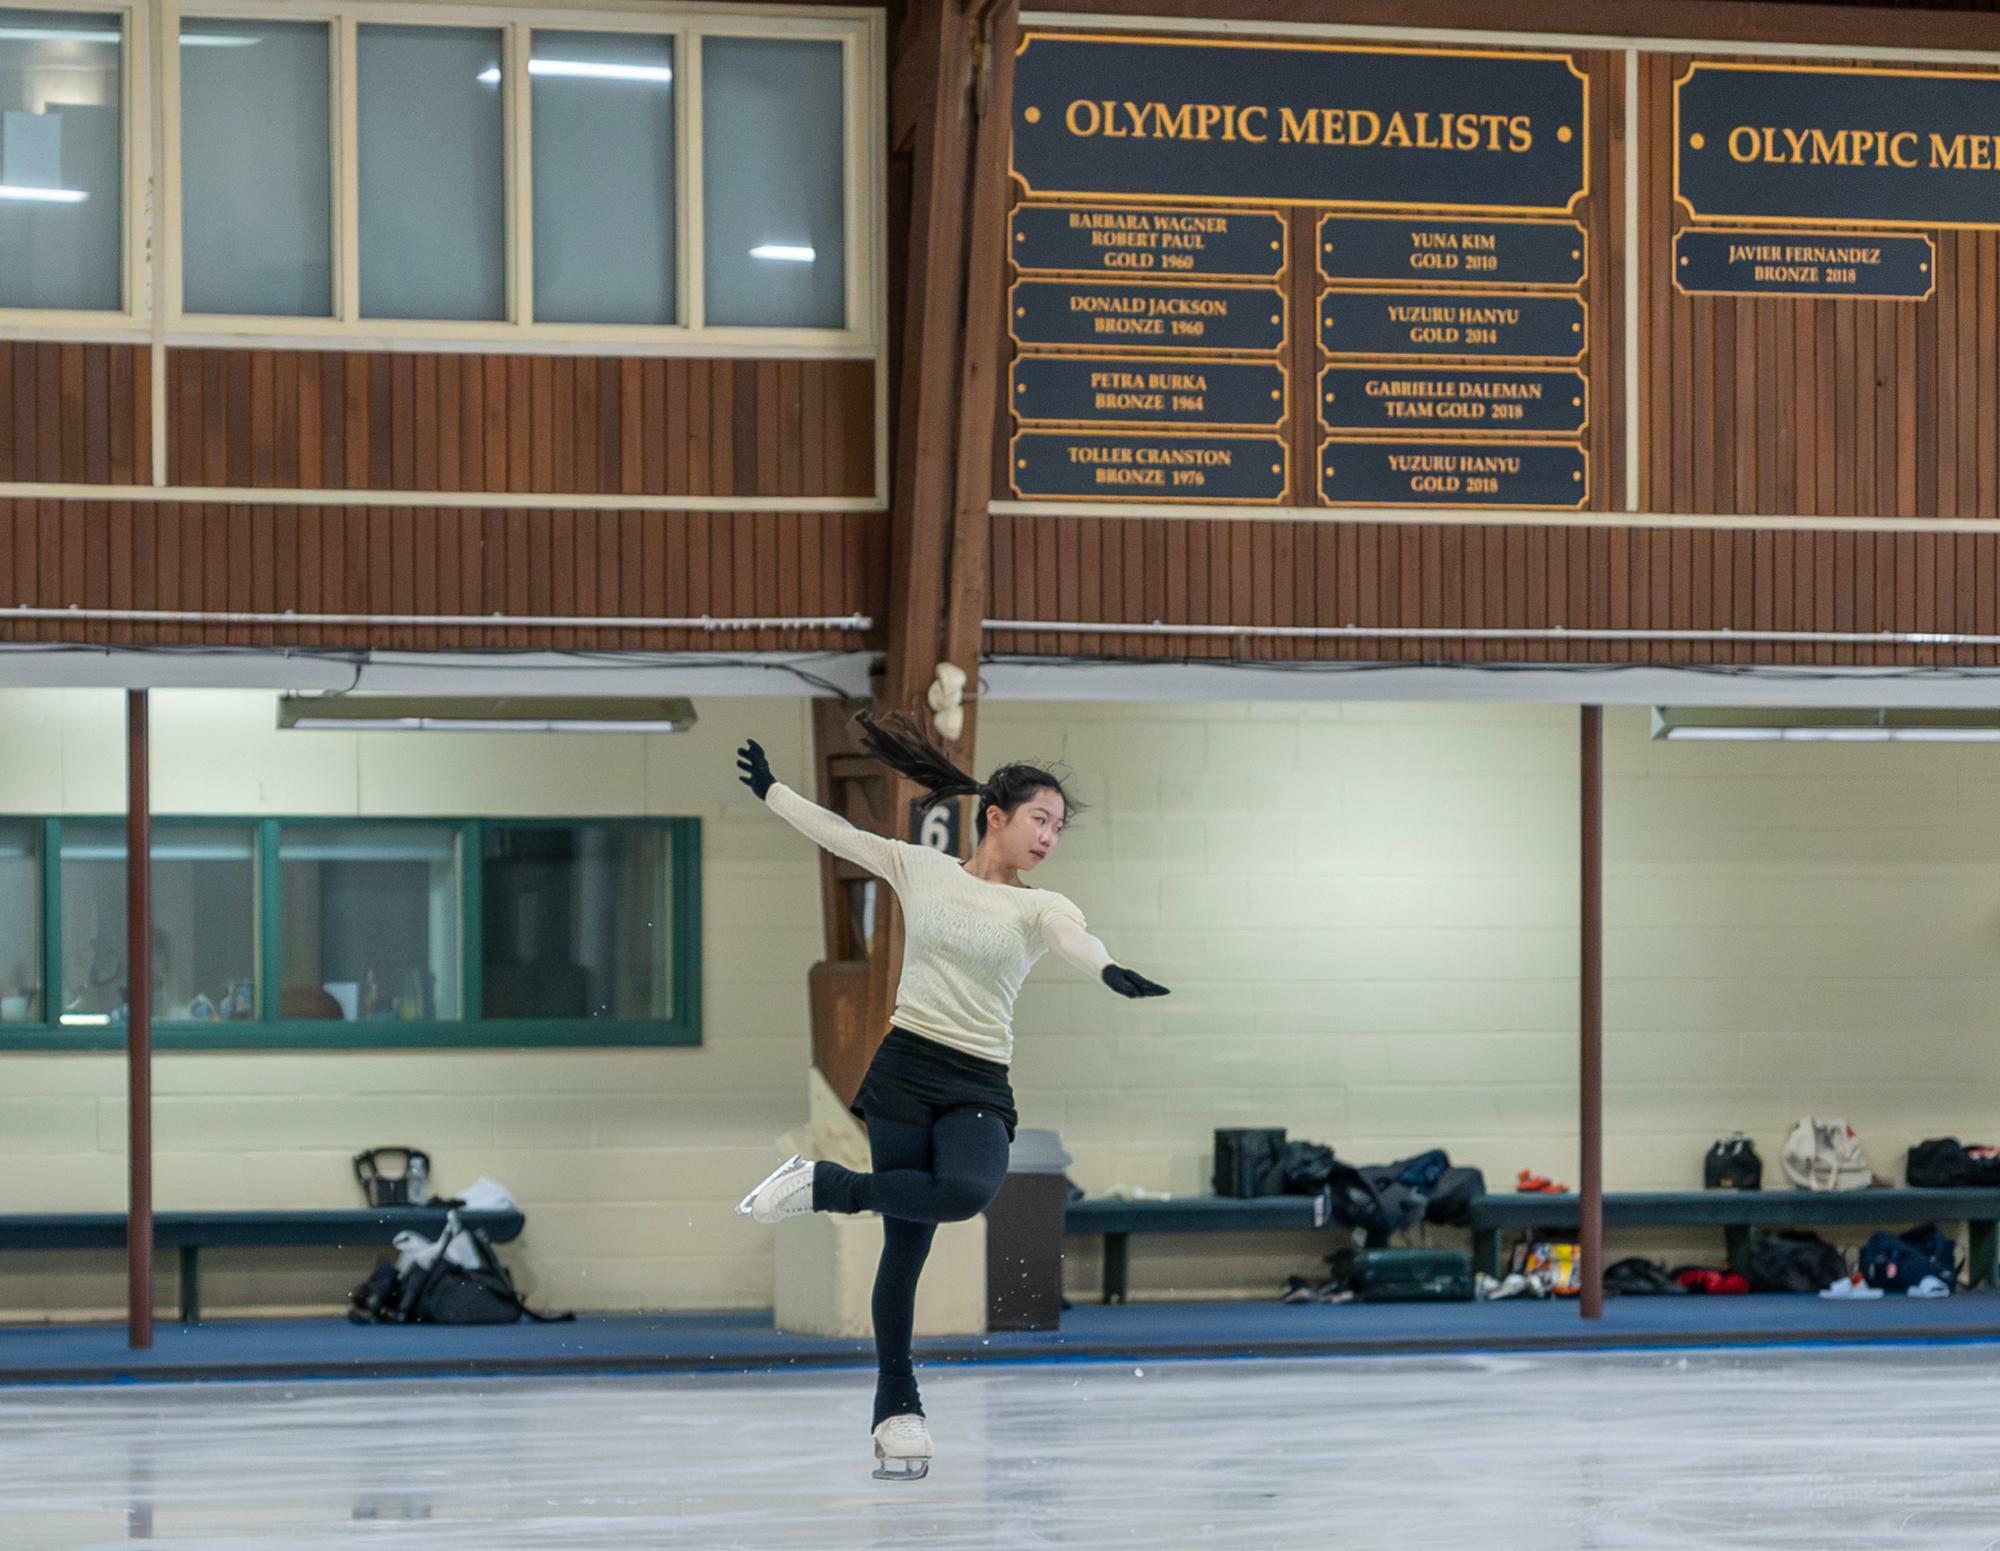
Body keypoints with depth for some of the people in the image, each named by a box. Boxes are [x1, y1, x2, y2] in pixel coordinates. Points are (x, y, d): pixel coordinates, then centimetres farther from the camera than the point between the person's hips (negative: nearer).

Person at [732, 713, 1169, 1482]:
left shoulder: (1041, 908, 2)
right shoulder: (919, 869, 6)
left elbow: (1073, 938, -21)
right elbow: (836, 833, 17)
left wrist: (1109, 970, -43)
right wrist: (768, 789, 27)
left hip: (979, 1087, 0)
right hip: (905, 1070, 0)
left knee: (969, 1190, -31)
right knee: (905, 1242, -3)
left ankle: (827, 1187, -7)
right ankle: (897, 1406, 10)